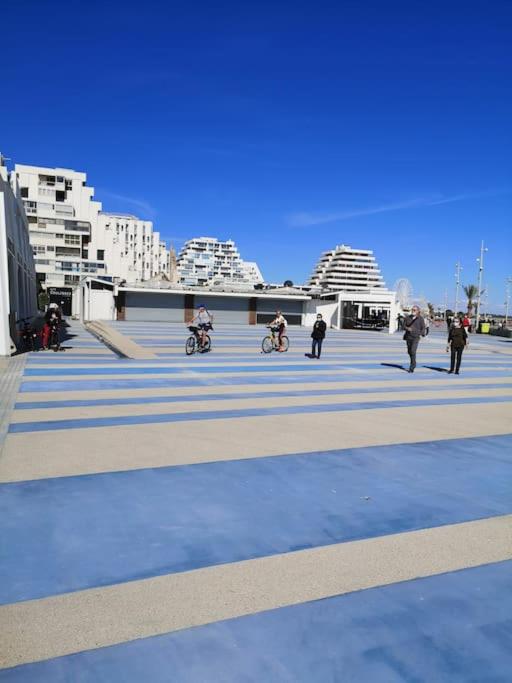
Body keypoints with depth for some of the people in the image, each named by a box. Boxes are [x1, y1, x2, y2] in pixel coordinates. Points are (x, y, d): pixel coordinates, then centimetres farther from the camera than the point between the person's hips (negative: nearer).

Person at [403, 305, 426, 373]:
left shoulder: (420, 319, -3)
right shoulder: (408, 317, 6)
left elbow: (423, 328, 1)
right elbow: (404, 325, 9)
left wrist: (422, 334, -14)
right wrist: (407, 328, -13)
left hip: (416, 337, -4)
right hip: (408, 337, 4)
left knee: (413, 351, -16)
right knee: (409, 351, 14)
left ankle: (412, 367, -8)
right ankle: (413, 363, 39)